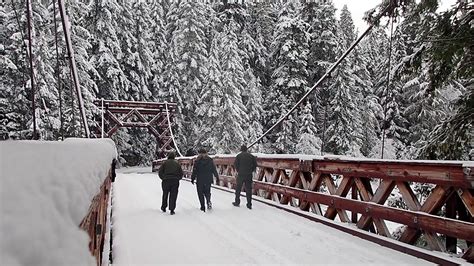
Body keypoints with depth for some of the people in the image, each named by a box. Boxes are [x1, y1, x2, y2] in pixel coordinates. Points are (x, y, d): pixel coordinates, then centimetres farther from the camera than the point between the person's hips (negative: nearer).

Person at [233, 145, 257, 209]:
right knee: (248, 189, 6)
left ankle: (237, 202, 19)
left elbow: (235, 164, -8)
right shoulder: (251, 156, 6)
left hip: (241, 175, -2)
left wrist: (238, 171, 5)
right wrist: (251, 171, 10)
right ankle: (249, 204, 7)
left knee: (238, 189, 12)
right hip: (249, 175, 2)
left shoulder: (239, 156, 0)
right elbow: (255, 164, 2)